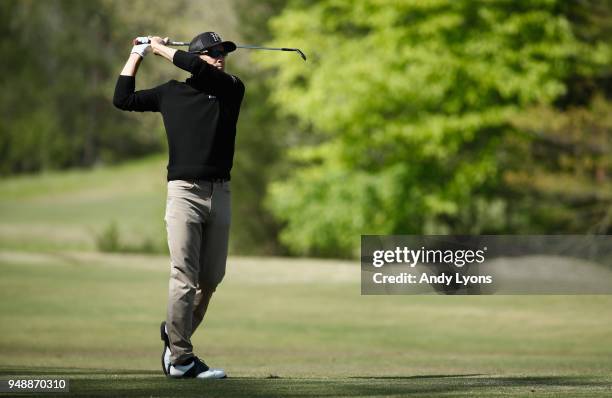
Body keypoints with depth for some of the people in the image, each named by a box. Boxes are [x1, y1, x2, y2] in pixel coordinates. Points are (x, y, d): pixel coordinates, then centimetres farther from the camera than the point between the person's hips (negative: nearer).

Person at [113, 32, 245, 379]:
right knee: (185, 278, -11)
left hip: (220, 193, 3)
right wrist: (137, 55, 18)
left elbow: (196, 69, -8)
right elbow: (123, 99, 15)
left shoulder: (233, 88, 9)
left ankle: (175, 332, 27)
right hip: (184, 191, -3)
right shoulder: (172, 93, 11)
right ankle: (180, 358, -10)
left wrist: (160, 48, 3)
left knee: (211, 279, 6)